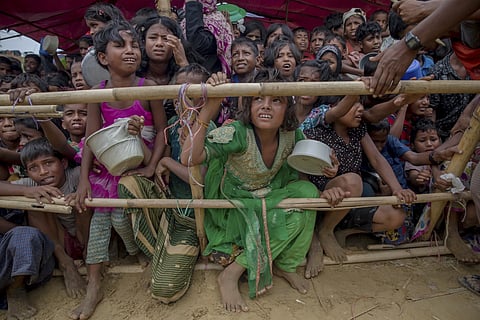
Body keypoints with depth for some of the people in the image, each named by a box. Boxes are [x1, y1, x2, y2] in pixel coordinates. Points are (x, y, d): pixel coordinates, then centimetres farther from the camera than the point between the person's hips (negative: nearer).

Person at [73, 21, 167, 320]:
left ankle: (144, 256, 25)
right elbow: (91, 138, -3)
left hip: (138, 165, -3)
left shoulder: (148, 88, -13)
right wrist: (84, 180, -7)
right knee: (100, 216, 4)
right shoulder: (97, 93, -5)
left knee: (121, 215, -9)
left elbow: (162, 131, -9)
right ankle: (94, 285, 16)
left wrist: (151, 167, -16)